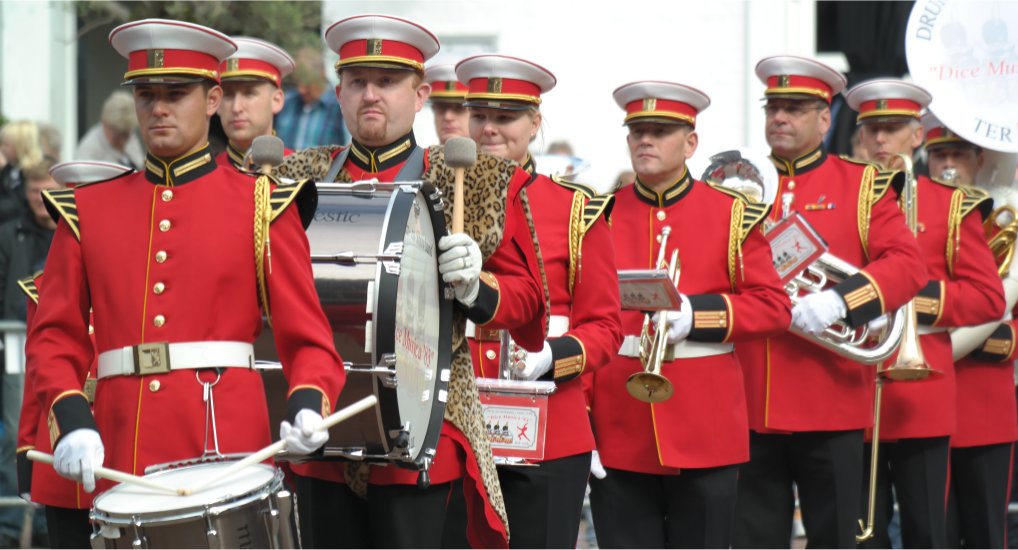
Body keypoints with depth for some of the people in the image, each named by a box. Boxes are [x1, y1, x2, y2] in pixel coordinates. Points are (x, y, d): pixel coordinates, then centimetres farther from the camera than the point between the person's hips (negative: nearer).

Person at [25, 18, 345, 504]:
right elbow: (55, 337, 10)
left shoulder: (260, 205, 6)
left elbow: (307, 339, 4)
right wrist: (70, 422, -8)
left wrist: (306, 409, -16)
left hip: (228, 448, -2)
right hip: (118, 462, 2)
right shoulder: (87, 210, 12)